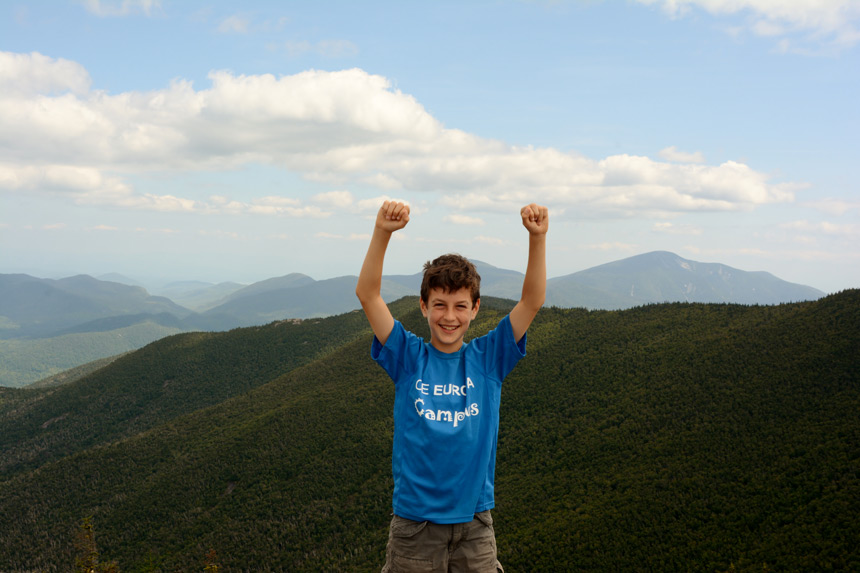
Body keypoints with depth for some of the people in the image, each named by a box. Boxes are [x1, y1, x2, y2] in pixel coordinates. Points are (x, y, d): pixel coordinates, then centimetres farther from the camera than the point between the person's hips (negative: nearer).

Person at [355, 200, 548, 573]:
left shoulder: (488, 358, 1)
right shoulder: (408, 358, -3)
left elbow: (532, 301, -7)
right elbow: (367, 295, -13)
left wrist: (537, 237, -20)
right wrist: (382, 232, -25)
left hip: (474, 522, 1)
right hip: (414, 521, -1)